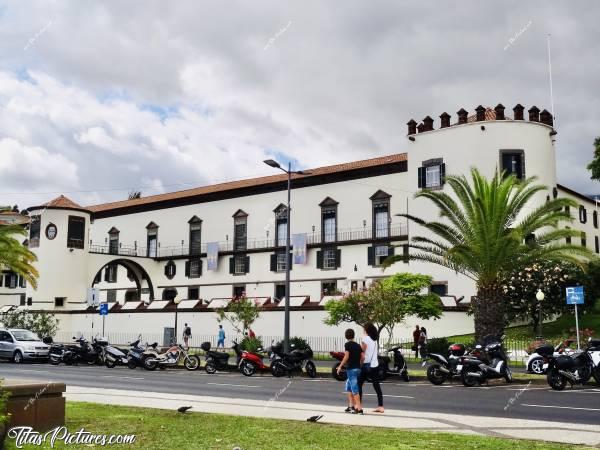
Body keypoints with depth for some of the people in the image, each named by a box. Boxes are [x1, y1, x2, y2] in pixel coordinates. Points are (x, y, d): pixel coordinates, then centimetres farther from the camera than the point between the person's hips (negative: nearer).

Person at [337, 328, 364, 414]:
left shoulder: (347, 344, -6)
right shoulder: (357, 345, 13)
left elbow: (346, 356, -15)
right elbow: (363, 357, 7)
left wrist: (340, 366, -10)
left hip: (351, 368, -7)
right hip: (357, 368, 7)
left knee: (354, 389, -8)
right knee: (348, 387, 19)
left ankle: (359, 408, -10)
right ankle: (351, 406, 17)